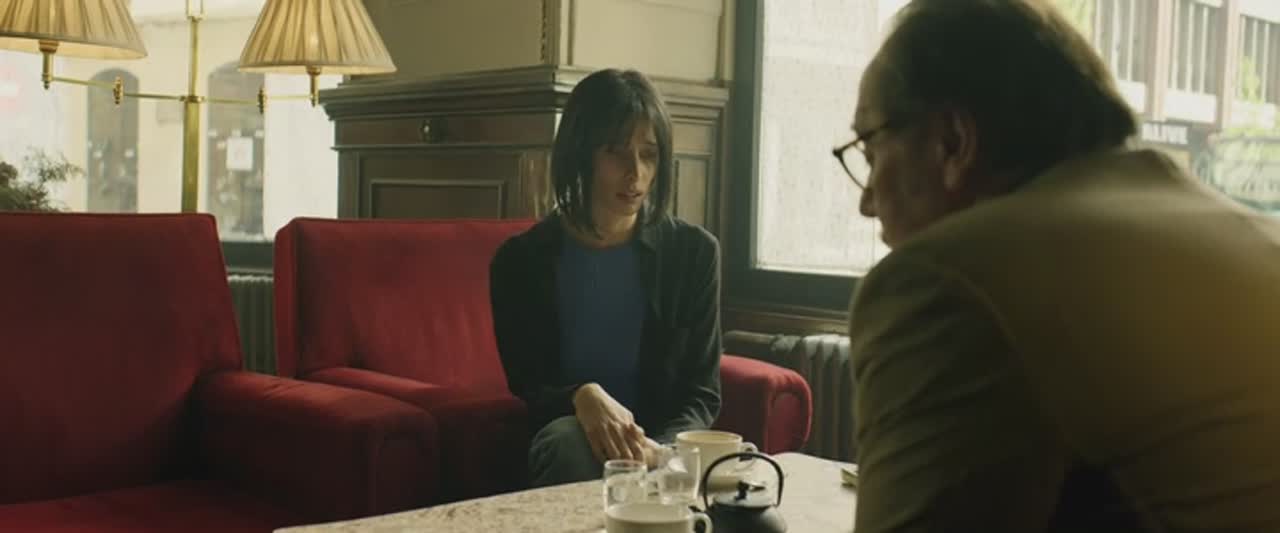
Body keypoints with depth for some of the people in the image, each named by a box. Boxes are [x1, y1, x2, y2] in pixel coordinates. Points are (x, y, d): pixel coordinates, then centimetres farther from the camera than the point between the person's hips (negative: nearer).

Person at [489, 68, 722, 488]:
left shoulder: (694, 253, 1)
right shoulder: (520, 261, 0)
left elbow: (702, 394, 1)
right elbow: (526, 387, 0)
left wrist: (657, 449, -22)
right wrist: (581, 397, -25)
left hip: (663, 441, 0)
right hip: (566, 438, 0)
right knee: (569, 438, -35)